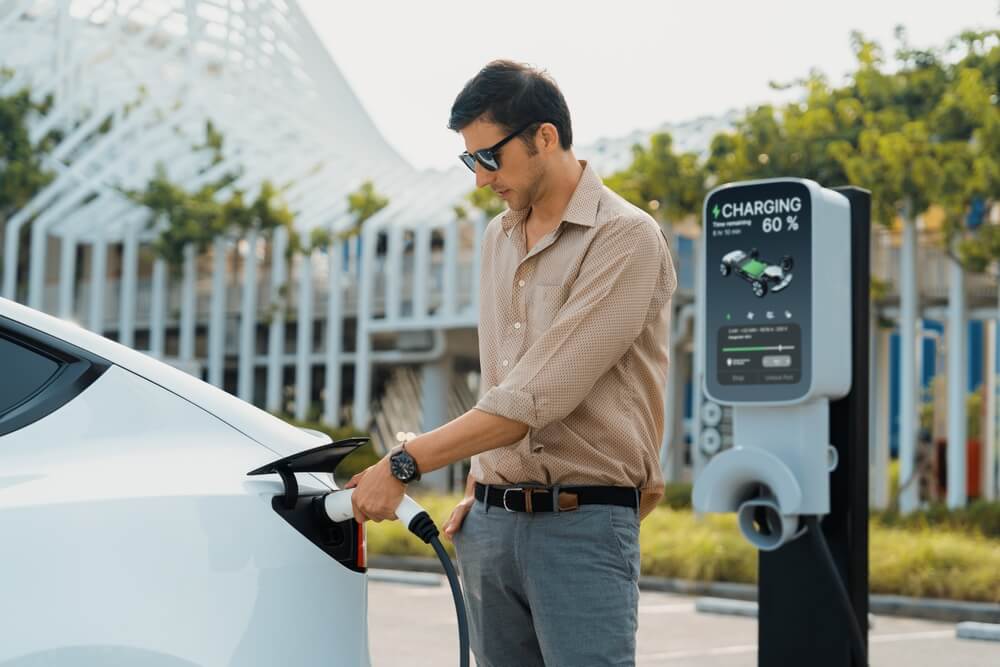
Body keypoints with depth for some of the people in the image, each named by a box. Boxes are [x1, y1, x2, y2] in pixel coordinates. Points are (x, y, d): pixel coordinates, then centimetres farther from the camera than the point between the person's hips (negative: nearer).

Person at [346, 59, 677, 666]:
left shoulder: (626, 239, -11)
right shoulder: (499, 239, 15)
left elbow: (537, 395, -18)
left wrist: (404, 464, -16)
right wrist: (479, 489, 10)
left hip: (582, 524, -6)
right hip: (491, 522, 7)